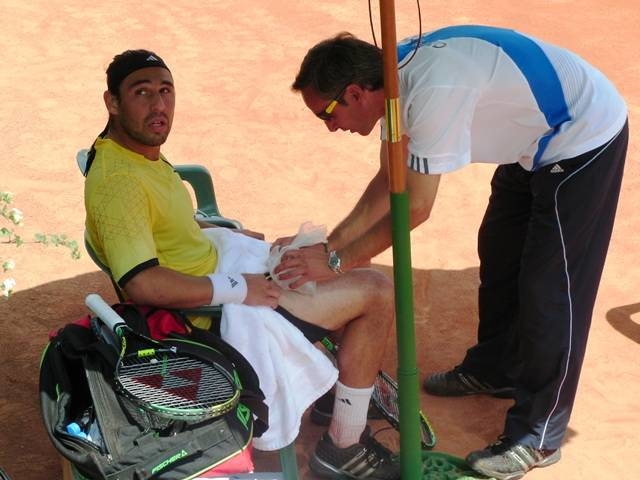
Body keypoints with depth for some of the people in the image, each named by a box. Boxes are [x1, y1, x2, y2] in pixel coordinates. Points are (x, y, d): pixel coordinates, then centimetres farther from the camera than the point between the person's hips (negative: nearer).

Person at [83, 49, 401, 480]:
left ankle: (352, 382, 35)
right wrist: (237, 289, -27)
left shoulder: (139, 151, 6)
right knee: (377, 292, -12)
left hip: (212, 275, 11)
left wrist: (259, 242, 13)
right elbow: (142, 283, -37)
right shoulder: (118, 181, -26)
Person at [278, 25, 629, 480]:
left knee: (550, 288, -5)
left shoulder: (433, 89, -35)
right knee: (500, 257, 20)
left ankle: (537, 436, 7)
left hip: (583, 140, -9)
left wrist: (335, 262, -22)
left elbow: (415, 207, -28)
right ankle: (493, 369, 39)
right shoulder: (395, 75, -7)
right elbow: (389, 180, 3)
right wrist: (328, 243, -2)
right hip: (536, 141, 9)